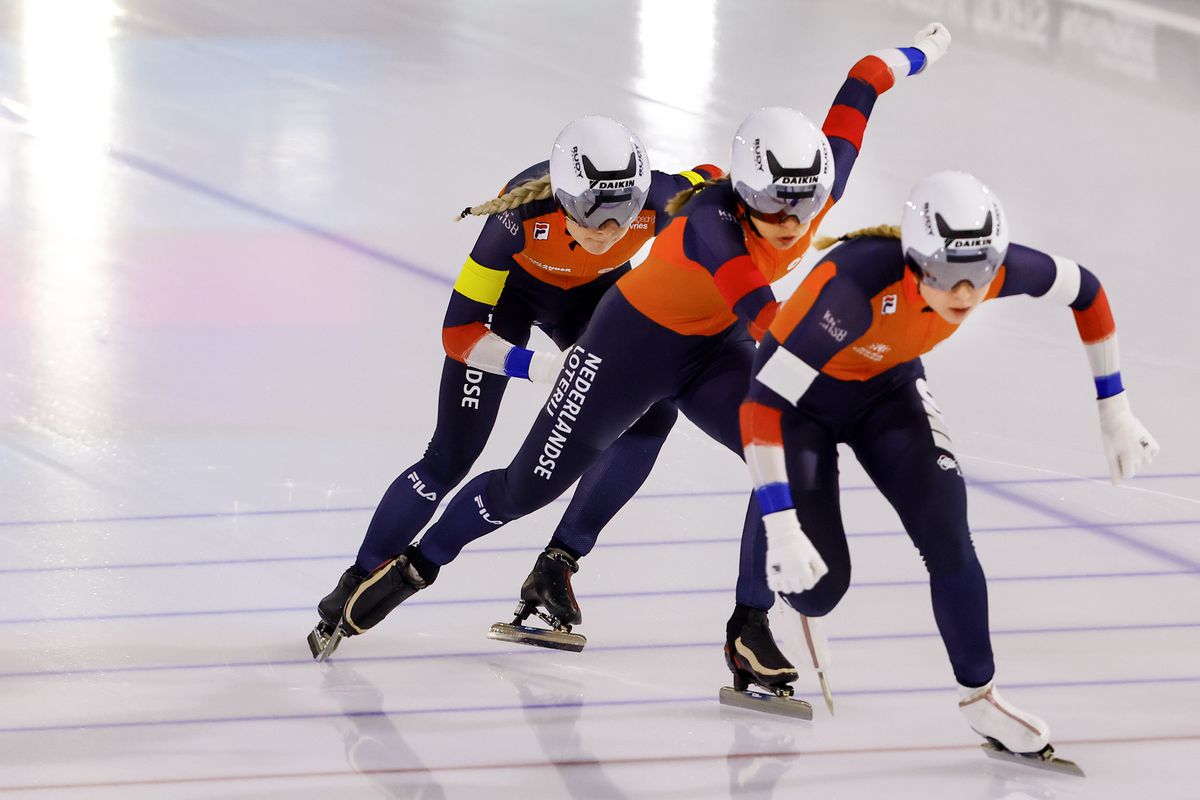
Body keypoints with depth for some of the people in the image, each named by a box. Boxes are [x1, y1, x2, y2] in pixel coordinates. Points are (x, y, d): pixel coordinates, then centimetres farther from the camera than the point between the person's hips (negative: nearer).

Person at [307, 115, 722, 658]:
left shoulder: (657, 202, -36)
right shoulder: (522, 215, -42)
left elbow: (711, 184, -9)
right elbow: (458, 334, -33)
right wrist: (536, 367, -46)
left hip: (593, 293, 4)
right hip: (508, 289, -3)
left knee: (652, 411, -16)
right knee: (451, 457, -10)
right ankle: (354, 589, 4)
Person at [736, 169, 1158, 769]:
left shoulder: (994, 267, -28)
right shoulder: (856, 286, -43)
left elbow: (1084, 291, -6)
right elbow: (762, 402, -41)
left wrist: (1113, 410, -4)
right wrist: (780, 527, -45)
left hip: (888, 386, 4)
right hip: (799, 394, -4)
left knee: (945, 533, -13)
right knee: (817, 583, -9)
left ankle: (979, 695, 5)